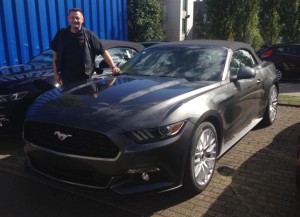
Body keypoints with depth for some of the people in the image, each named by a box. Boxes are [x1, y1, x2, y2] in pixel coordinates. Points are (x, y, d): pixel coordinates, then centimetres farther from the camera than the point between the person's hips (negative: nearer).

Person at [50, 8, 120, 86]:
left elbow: (103, 51, -5)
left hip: (84, 78, -2)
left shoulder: (88, 35, -3)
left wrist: (113, 67, -15)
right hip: (66, 78, 2)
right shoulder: (61, 34, 4)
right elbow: (55, 53, 11)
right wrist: (56, 73, 7)